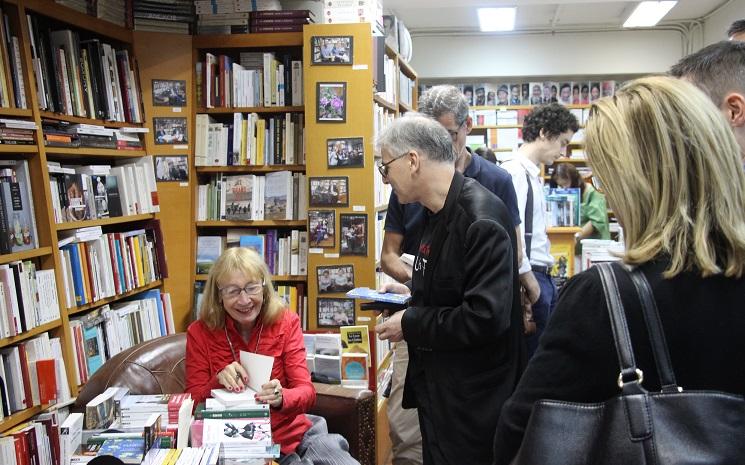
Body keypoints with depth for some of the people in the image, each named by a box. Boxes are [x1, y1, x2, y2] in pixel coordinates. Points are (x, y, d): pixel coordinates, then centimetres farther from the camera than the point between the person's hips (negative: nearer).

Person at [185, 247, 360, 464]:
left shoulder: (286, 322, -1)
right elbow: (192, 404, -3)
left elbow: (306, 391, -7)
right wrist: (218, 381, -23)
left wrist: (281, 398, -29)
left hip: (292, 436, 3)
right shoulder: (199, 333, -4)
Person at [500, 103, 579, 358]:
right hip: (529, 278, -10)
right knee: (531, 354, 1)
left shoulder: (533, 173, 15)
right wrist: (529, 282, -15)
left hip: (542, 276, 10)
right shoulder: (515, 171, -16)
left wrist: (543, 277, 16)